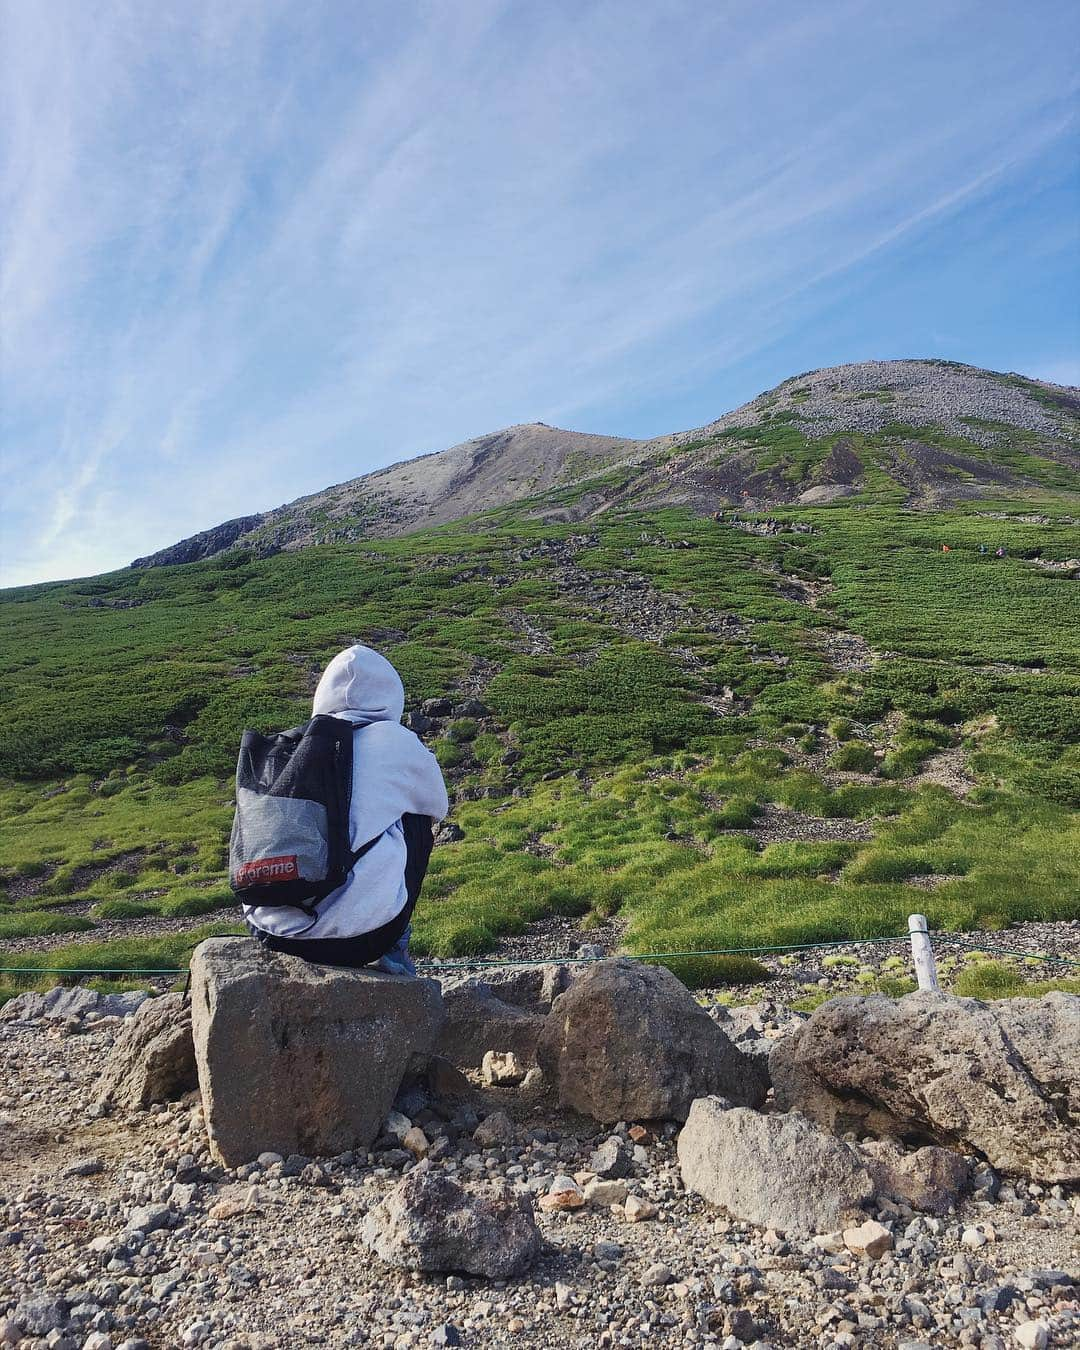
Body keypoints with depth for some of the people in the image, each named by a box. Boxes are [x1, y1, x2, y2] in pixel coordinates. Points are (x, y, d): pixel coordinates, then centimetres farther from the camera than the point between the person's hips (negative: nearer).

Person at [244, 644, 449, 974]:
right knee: (417, 820, 17)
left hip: (269, 926, 5)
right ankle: (393, 946, 20)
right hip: (356, 940, -4)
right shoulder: (395, 741, 0)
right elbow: (438, 808, 19)